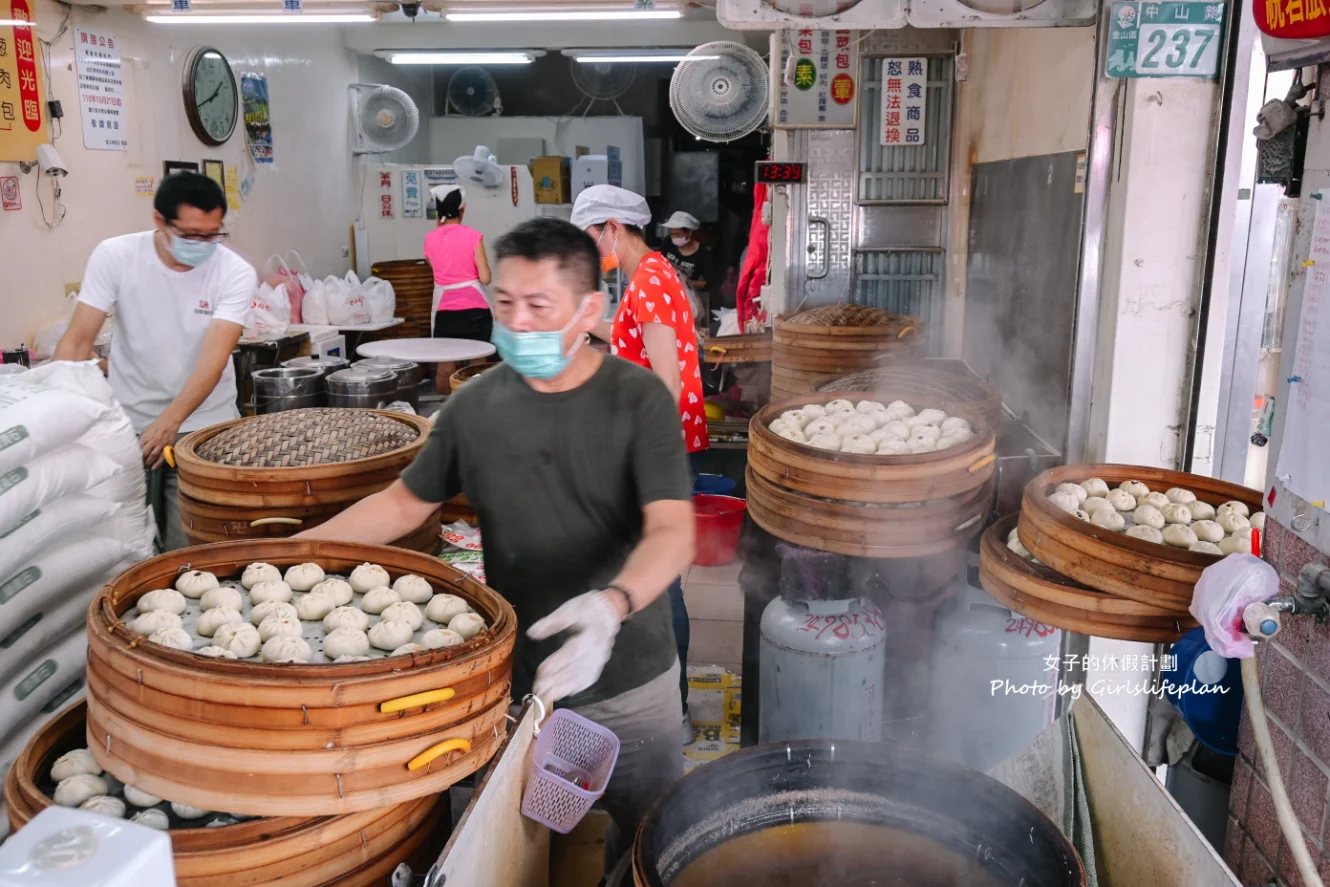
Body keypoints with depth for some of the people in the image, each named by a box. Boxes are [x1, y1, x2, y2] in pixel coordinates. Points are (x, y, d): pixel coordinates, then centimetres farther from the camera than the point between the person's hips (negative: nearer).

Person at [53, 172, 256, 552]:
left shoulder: (237, 273, -14)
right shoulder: (114, 256, -10)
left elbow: (213, 359, -23)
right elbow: (78, 340, -10)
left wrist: (168, 423, -36)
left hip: (203, 424, -1)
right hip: (128, 421, 1)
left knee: (191, 546, -2)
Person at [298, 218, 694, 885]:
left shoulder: (637, 398, -13)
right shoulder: (476, 405, -4)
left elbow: (672, 531, -21)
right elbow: (405, 503, 7)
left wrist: (611, 603, -40)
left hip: (629, 679, -2)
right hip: (516, 678, 2)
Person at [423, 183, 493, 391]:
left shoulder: (430, 238, 4)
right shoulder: (472, 235, -6)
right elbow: (485, 278, -10)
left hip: (445, 311, 3)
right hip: (474, 309, -2)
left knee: (445, 367, 7)